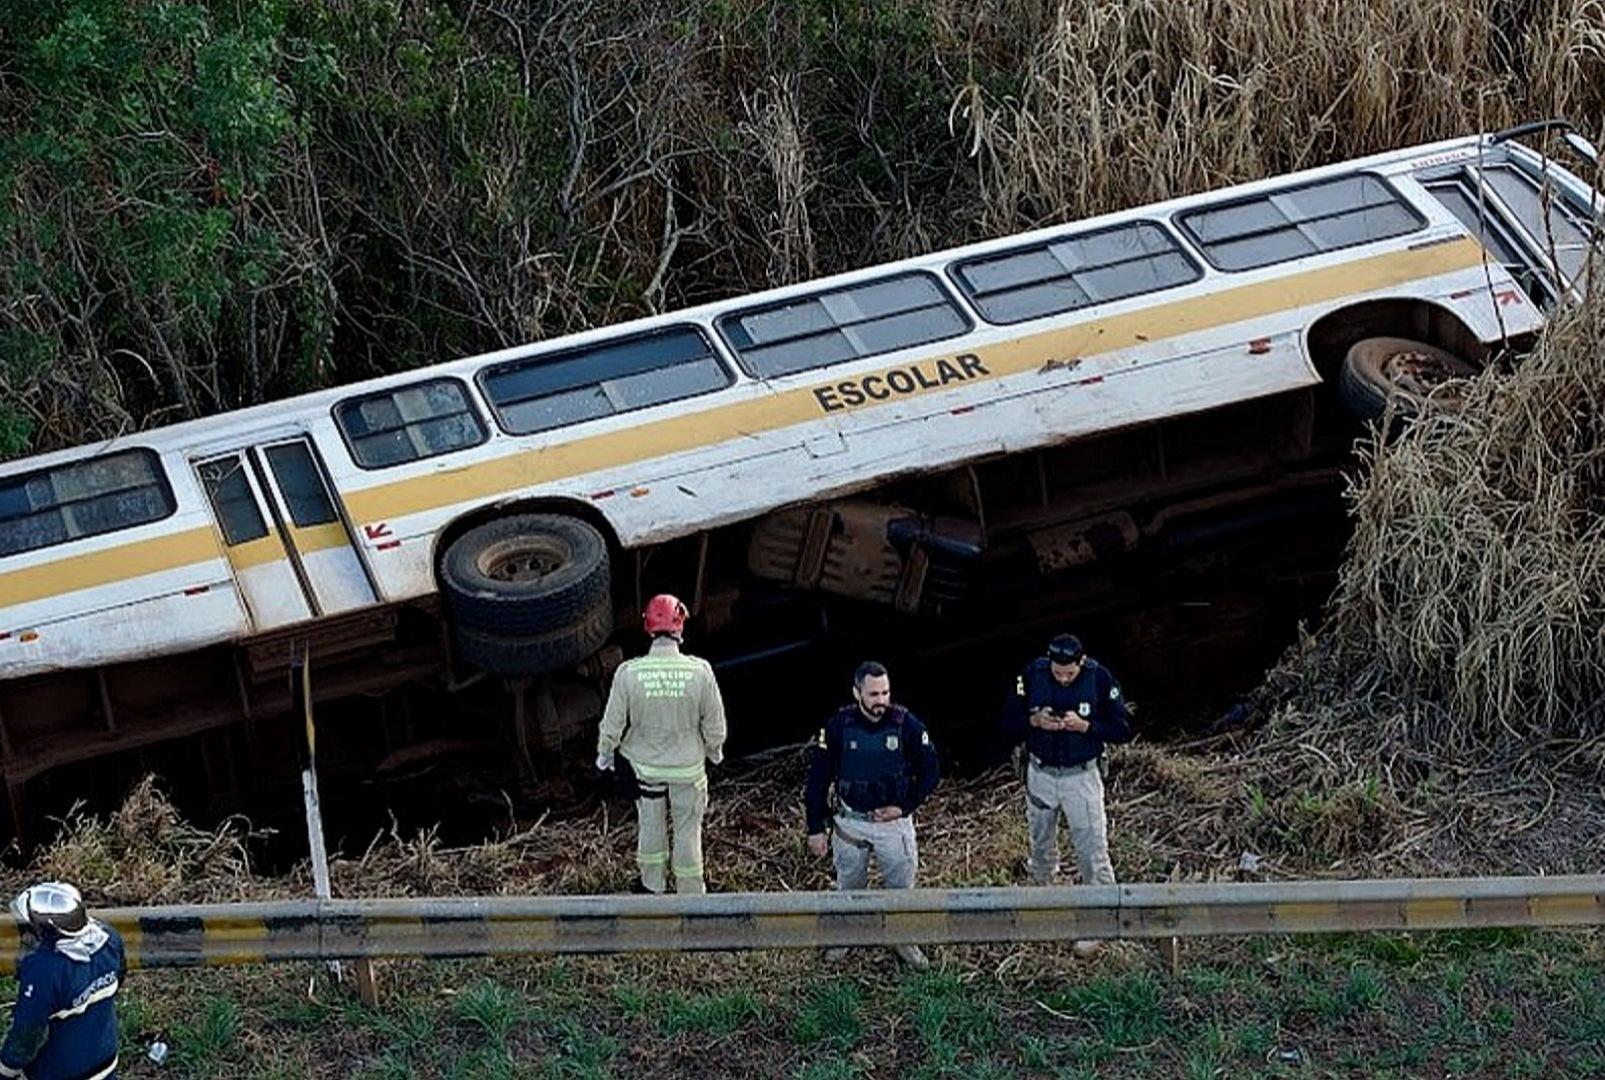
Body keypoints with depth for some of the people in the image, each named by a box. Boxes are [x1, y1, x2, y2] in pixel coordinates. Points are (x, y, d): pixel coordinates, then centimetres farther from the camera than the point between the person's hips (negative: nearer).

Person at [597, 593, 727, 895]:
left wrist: (605, 752, 9)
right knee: (687, 828, 17)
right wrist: (714, 750, 12)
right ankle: (689, 891, 31)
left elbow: (613, 722, -11)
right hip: (688, 765, -1)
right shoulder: (700, 671, -22)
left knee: (650, 824, 22)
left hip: (645, 764, 1)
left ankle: (653, 885, 39)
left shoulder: (628, 673, -22)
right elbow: (714, 723, -10)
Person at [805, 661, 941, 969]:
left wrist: (904, 807, -12)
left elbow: (931, 770, -4)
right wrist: (816, 828, -4)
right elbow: (818, 779, -5)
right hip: (850, 822, 0)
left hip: (894, 821, 0)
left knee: (902, 884, 11)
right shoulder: (838, 727, -13)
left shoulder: (906, 724, -14)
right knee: (849, 885, 17)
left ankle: (904, 939, 33)